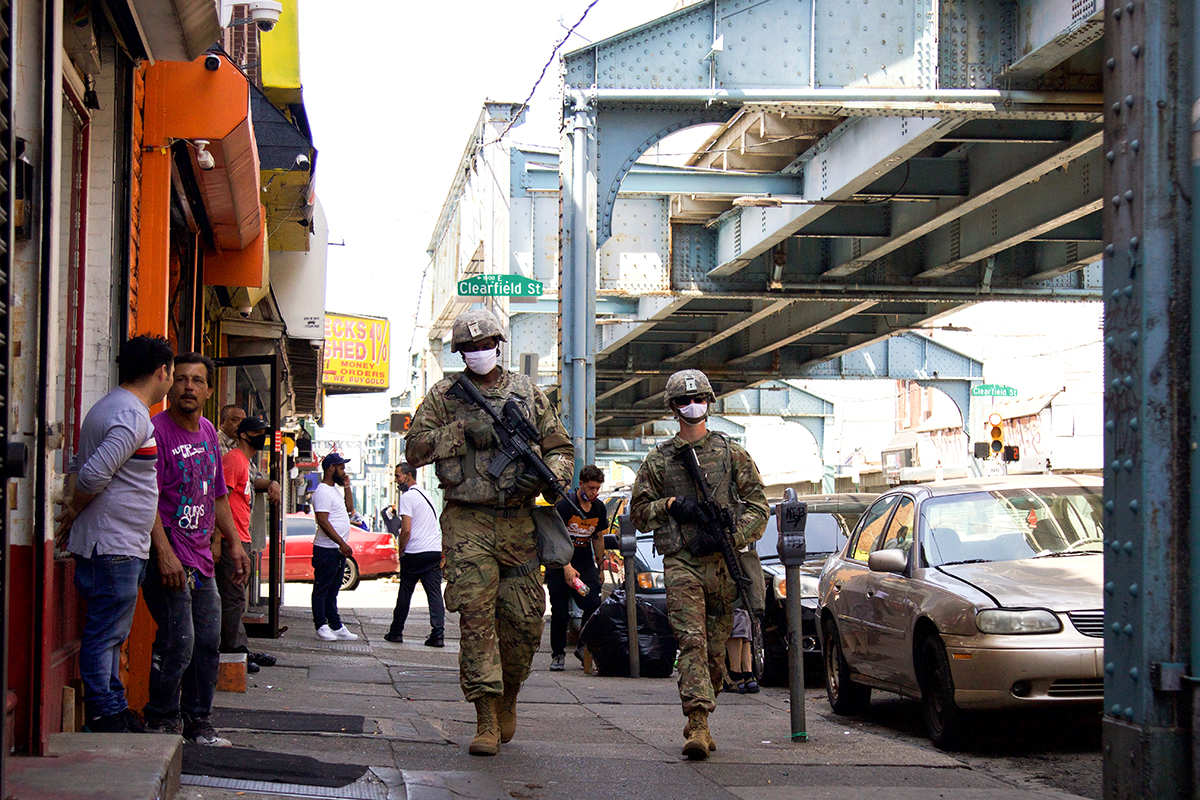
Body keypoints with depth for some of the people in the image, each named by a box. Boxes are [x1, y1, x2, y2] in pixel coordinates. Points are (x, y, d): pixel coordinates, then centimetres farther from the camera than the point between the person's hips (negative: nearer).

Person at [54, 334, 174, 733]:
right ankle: (104, 716, -3)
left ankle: (114, 709, 20)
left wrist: (72, 507, 11)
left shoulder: (108, 407, 19)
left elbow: (79, 466, 23)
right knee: (105, 633, -6)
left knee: (110, 634, 14)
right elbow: (95, 474, -24)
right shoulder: (132, 416, -16)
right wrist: (73, 513, -8)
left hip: (121, 548, 10)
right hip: (114, 547, -10)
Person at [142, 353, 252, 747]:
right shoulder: (156, 430, -11)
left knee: (207, 643, 10)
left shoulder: (208, 433, 15)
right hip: (169, 559, -8)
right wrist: (165, 553, -24)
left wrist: (233, 543, 19)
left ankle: (198, 722, 20)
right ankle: (161, 722, 3)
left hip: (201, 559, 8)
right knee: (178, 643, -10)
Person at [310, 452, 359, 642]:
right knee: (322, 589, -3)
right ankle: (321, 627, 0)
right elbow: (323, 522, -20)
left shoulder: (335, 490, 17)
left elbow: (348, 508, 29)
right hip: (326, 550, -10)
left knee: (333, 590, 13)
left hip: (339, 550, 10)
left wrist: (346, 486, 17)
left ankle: (336, 627, 16)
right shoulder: (323, 492, -14)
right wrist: (342, 543, -22)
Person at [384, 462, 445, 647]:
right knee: (435, 594, 1)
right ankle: (438, 635, -7)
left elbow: (406, 530, -16)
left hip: (415, 554, -7)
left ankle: (396, 632, 16)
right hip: (435, 550, 7)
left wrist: (400, 551, -3)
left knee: (404, 595, 6)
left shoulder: (407, 497, -9)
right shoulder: (425, 494, 19)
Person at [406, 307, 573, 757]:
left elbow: (561, 449, 15)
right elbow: (415, 449, 0)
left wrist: (544, 475, -7)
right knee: (476, 614, -11)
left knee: (525, 621, 2)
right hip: (467, 522, -2)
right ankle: (486, 720, -10)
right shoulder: (444, 395, 8)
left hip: (518, 522, 2)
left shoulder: (527, 392, 12)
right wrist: (464, 431, -11)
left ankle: (508, 696, 29)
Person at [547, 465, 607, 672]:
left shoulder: (599, 508, 5)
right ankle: (557, 654, 9)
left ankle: (584, 647, 3)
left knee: (593, 604, -13)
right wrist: (567, 567, -27)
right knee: (560, 611, -4)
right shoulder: (565, 505, -14)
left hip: (585, 564, 4)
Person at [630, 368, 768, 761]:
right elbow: (639, 511, 15)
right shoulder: (658, 459, 12)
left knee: (716, 650, 6)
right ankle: (697, 726, -23)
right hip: (681, 563, -1)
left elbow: (758, 506, 6)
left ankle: (699, 723, 21)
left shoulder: (731, 453, 10)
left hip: (723, 563, 1)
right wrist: (670, 505, -5)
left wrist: (727, 537, -9)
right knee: (692, 643, -15)